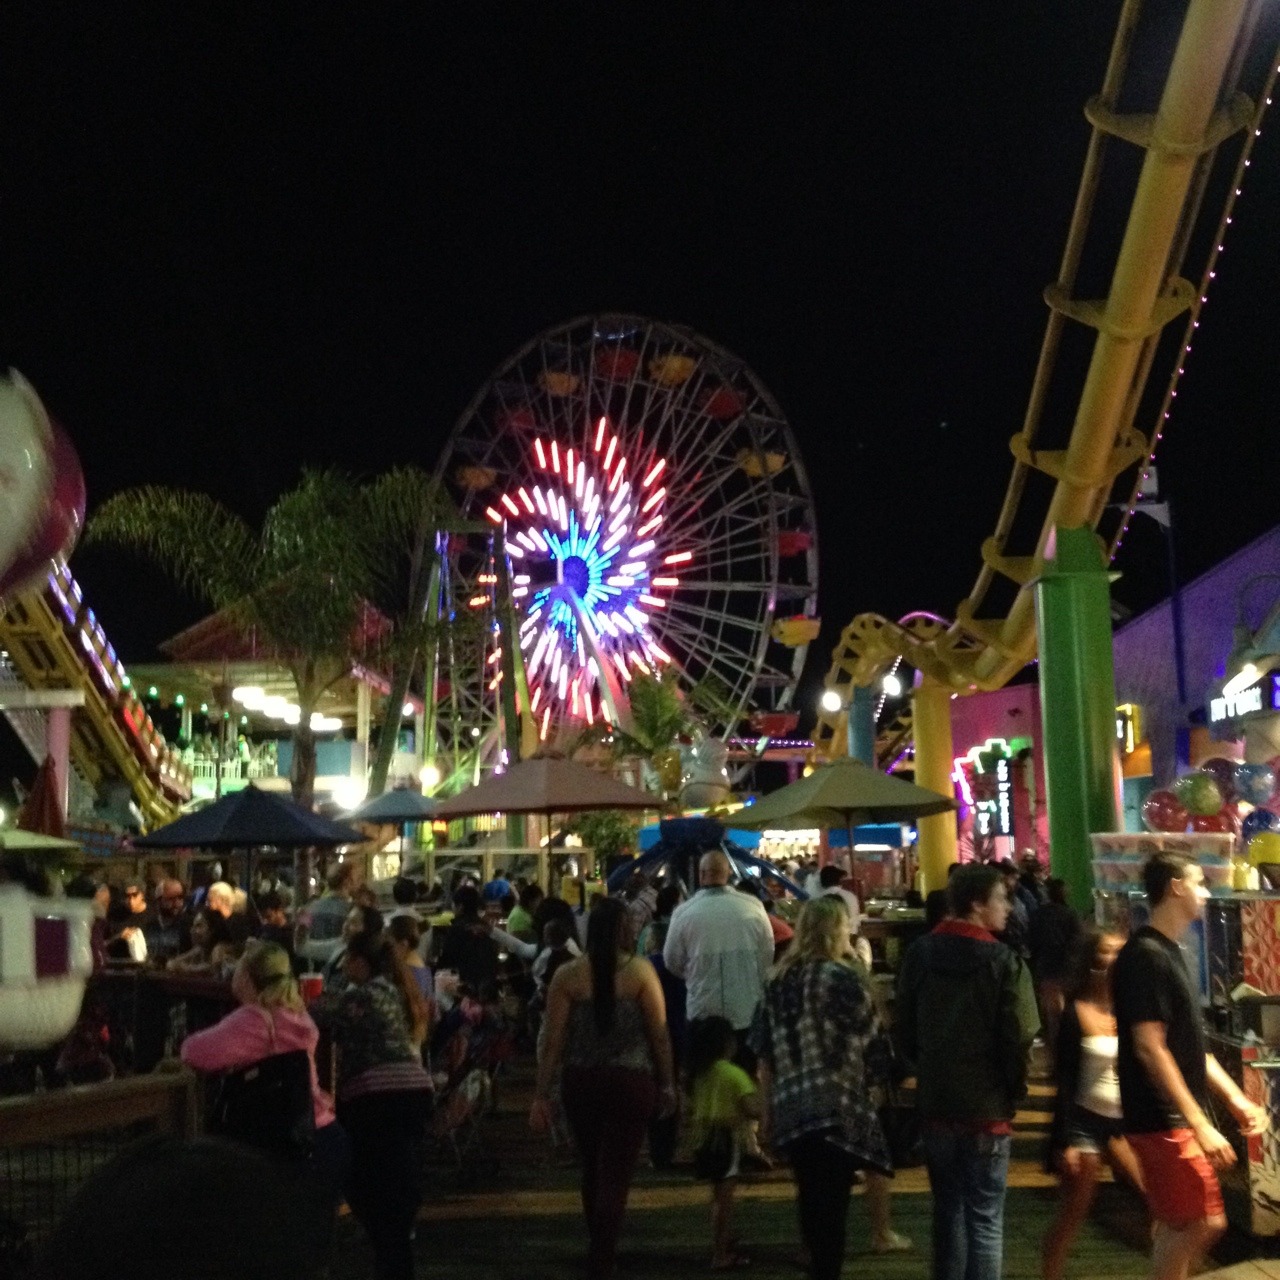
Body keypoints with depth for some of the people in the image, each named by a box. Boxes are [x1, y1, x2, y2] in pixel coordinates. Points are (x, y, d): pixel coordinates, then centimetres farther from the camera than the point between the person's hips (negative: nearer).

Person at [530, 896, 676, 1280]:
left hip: (580, 1082, 3)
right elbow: (659, 1034, -5)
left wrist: (541, 1095, 1)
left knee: (593, 1169, 21)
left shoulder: (568, 975, -3)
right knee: (615, 1176, 1)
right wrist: (667, 1084, 6)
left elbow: (552, 1040, -4)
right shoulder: (640, 971, -6)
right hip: (630, 1083, -2)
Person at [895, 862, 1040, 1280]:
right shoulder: (1004, 962, -15)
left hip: (935, 1103, 5)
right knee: (985, 1219, 2)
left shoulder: (919, 954, 2)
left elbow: (904, 1029, 8)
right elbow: (1020, 1039, -15)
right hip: (987, 1106, -5)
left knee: (949, 1209, 19)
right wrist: (1014, 1090, 1)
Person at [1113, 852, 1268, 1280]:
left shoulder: (1169, 953, 14)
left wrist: (1236, 1099, 13)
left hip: (1180, 1119, 10)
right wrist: (1200, 1124, -23)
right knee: (1193, 1226, -4)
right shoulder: (1146, 955, -17)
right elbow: (1149, 1048, -22)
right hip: (1163, 1121, -10)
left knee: (1188, 1226, 15)